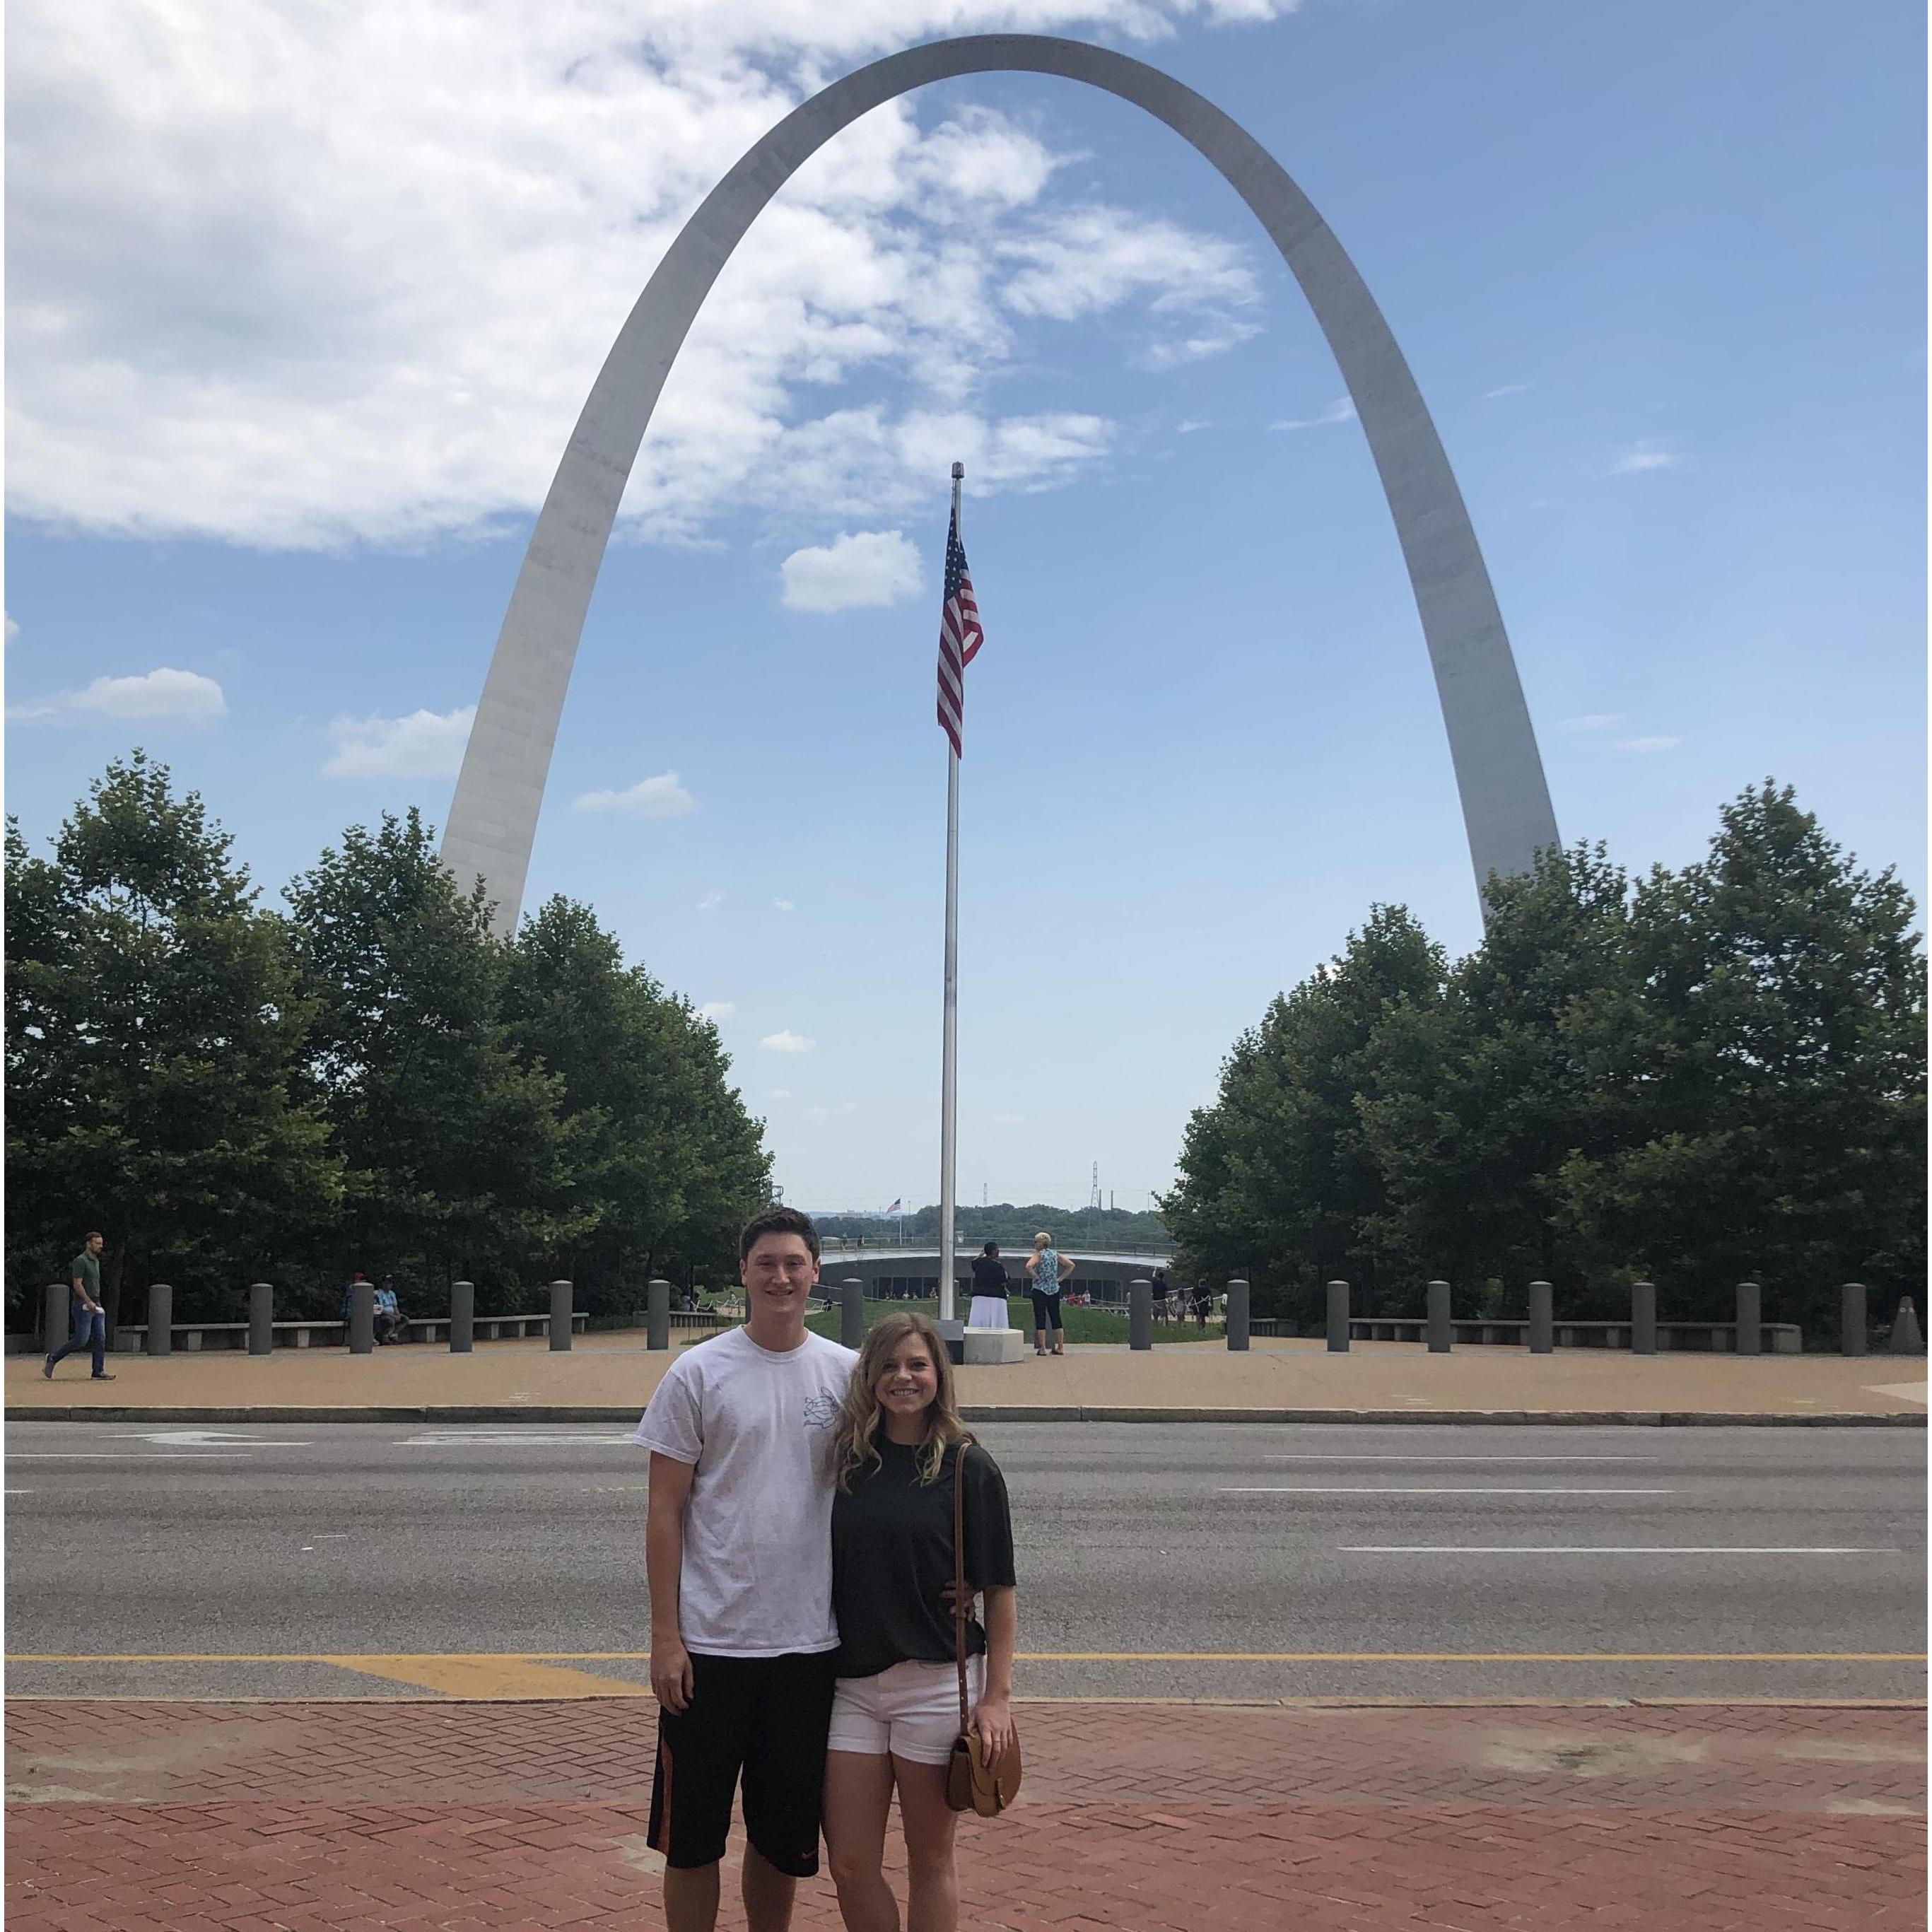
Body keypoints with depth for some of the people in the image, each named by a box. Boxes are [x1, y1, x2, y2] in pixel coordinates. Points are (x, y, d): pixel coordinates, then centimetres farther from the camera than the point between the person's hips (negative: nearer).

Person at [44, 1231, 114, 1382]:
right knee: (81, 1340, -9)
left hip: (96, 1305, 9)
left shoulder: (96, 1261, 17)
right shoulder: (80, 1261, -10)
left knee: (100, 1339, 1)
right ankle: (53, 1358, 9)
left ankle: (99, 1372, 0)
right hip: (83, 1305, -8)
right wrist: (88, 1302, -24)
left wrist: (96, 1303, 19)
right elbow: (77, 1285, -17)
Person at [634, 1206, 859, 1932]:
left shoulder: (846, 1373, 3)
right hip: (709, 1642, -2)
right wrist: (665, 1635, -7)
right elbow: (665, 1511, -3)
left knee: (785, 1832, 14)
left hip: (810, 1641, 2)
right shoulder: (697, 1373, -4)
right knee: (693, 1832, 7)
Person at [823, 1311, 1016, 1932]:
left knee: (929, 1860, 8)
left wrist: (997, 1696, -8)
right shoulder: (847, 1460, 5)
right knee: (850, 1865, 4)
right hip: (854, 1681, 3)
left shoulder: (969, 1467, -5)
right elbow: (828, 1572, 12)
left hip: (938, 1681, -3)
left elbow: (999, 1590, -4)